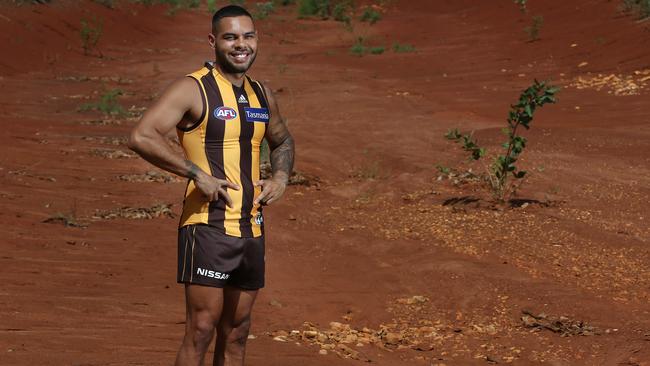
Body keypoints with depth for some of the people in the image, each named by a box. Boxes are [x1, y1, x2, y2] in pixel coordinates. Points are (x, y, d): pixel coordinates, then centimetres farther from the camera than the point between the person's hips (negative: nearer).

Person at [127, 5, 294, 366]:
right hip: (208, 227, -7)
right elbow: (141, 137, -21)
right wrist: (198, 174, -23)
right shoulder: (193, 89, -10)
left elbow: (282, 141, 32)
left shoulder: (262, 95, 12)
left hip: (251, 229, 7)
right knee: (201, 329, -9)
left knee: (236, 332, 12)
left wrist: (280, 177, 10)